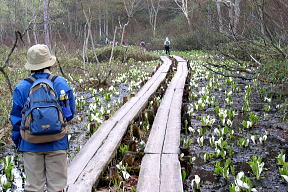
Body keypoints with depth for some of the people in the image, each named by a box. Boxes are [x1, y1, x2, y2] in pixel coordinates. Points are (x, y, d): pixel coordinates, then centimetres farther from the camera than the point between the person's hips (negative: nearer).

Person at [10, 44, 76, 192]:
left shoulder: (21, 87, -6)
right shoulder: (61, 83, -6)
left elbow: (16, 118, -1)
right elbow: (70, 113, 0)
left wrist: (17, 141, 13)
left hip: (31, 145, 0)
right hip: (57, 144, 0)